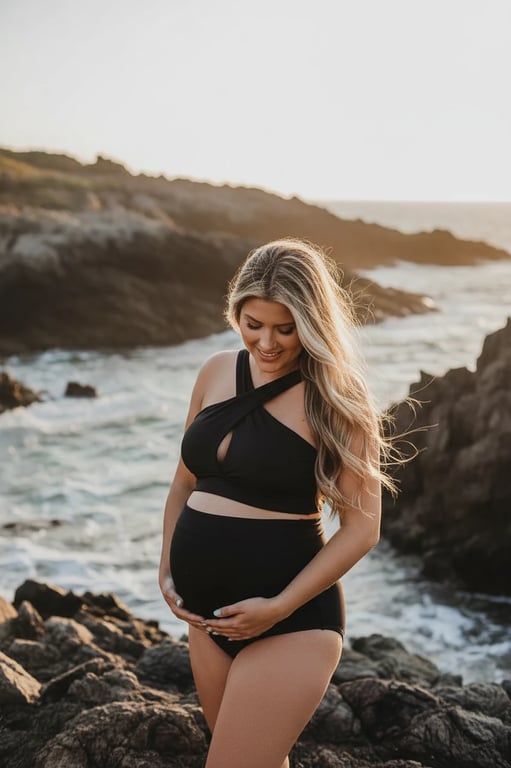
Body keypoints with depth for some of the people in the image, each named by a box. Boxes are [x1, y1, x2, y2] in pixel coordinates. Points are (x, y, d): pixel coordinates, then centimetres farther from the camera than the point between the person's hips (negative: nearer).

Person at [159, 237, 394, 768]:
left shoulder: (332, 397, -11)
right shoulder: (216, 373, 5)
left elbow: (361, 527, -12)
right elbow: (186, 481, 15)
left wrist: (280, 607, -17)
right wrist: (167, 573, 6)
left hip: (290, 622, -6)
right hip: (208, 614, 6)